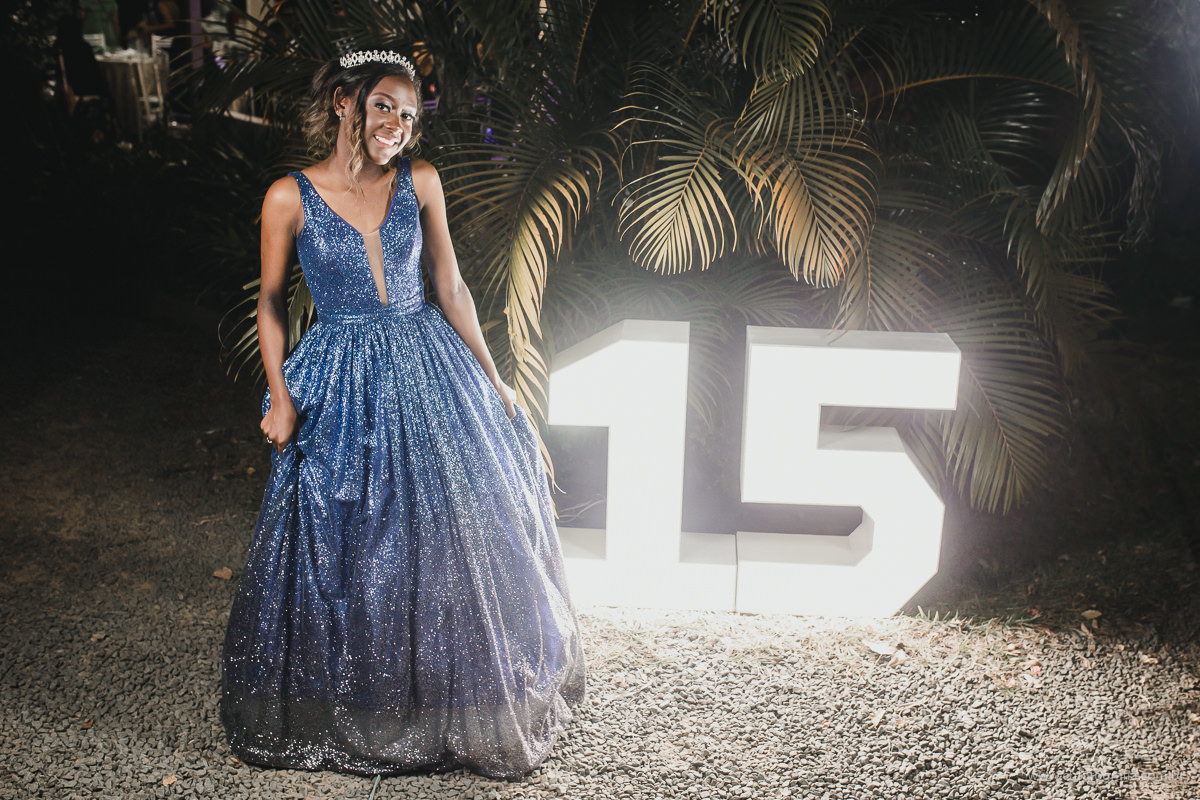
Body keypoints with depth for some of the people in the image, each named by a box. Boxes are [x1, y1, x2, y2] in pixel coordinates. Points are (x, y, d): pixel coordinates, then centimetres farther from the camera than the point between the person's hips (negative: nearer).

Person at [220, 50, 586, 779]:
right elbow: (271, 301, 4)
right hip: (341, 389, -2)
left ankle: (469, 705, 30)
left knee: (457, 535, 8)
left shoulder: (421, 181, 1)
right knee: (341, 550, 6)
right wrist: (280, 395, -5)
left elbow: (451, 286, 6)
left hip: (428, 371, 3)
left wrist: (493, 380, 5)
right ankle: (349, 710, 31)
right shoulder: (291, 196, -5)